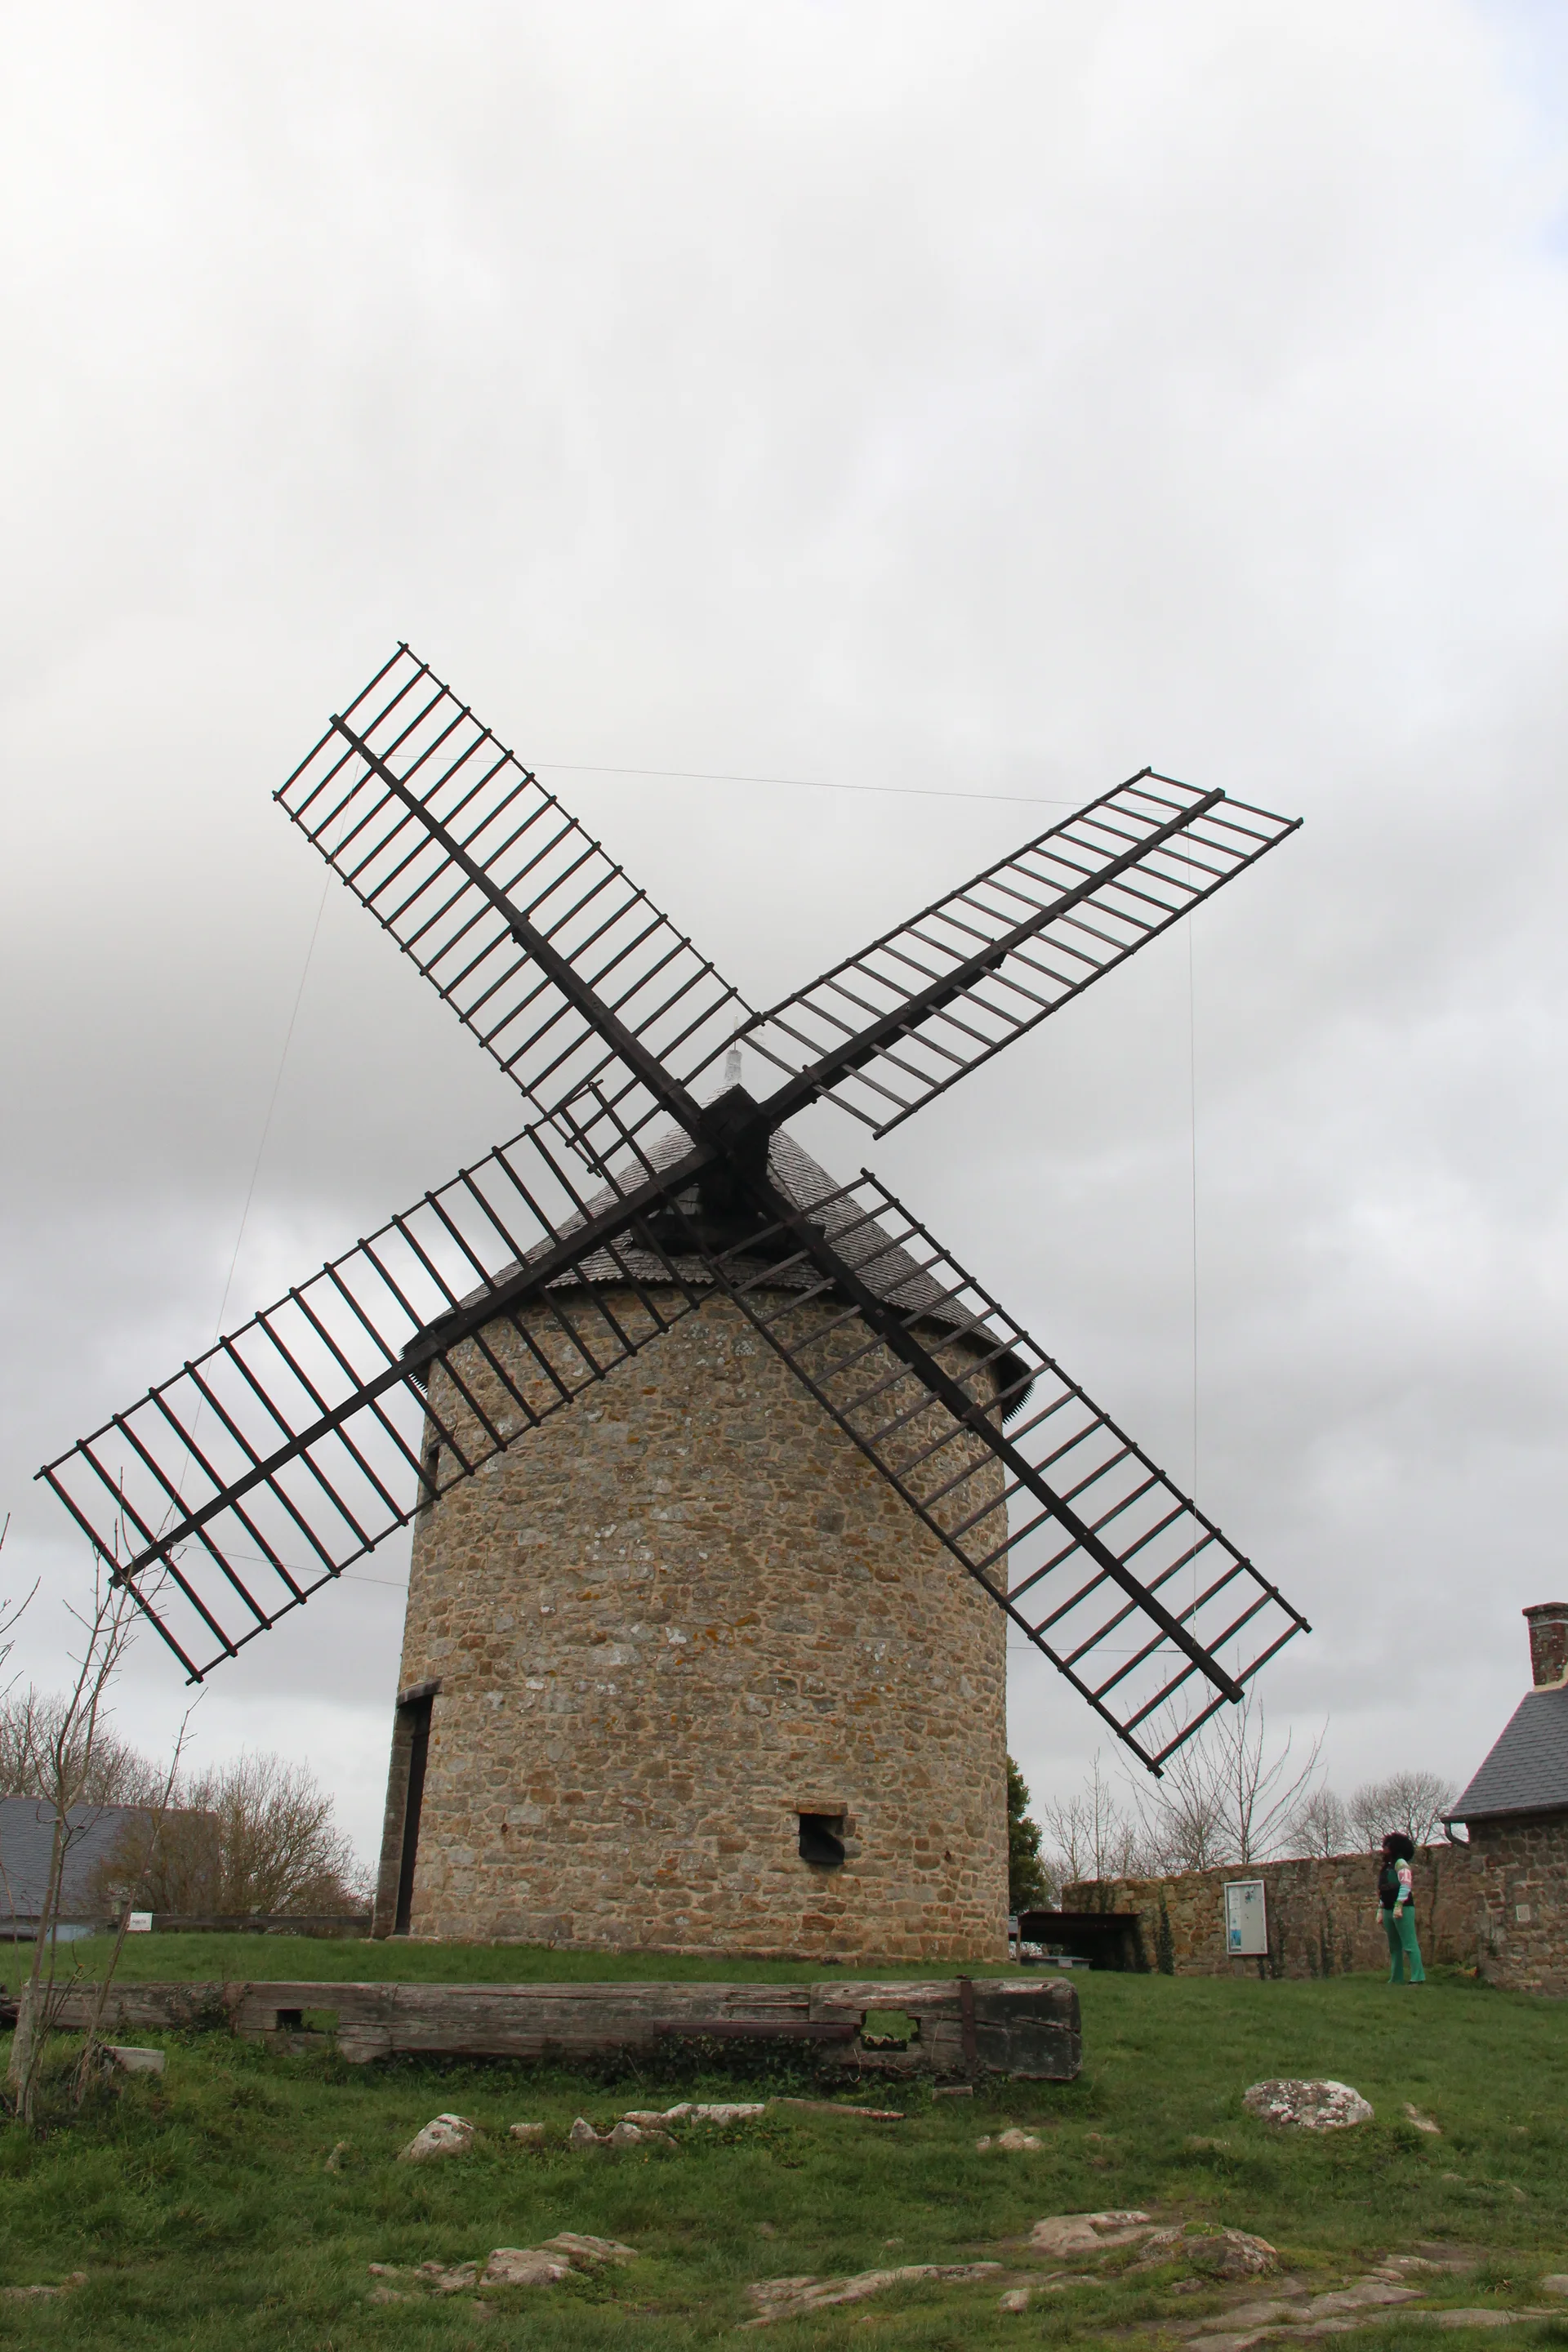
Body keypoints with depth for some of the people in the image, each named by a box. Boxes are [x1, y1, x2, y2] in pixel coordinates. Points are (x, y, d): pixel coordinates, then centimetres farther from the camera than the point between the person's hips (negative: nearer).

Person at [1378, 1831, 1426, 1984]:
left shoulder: (1400, 1863, -4)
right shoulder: (1386, 1867, 20)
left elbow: (1406, 1886, -15)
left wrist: (1398, 1906, -22)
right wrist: (1380, 1911, 17)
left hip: (1402, 1909, -9)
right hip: (1388, 1910, 9)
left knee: (1409, 1945, -11)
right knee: (1394, 1947, 10)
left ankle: (1418, 1978, -12)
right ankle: (1396, 1979, 13)